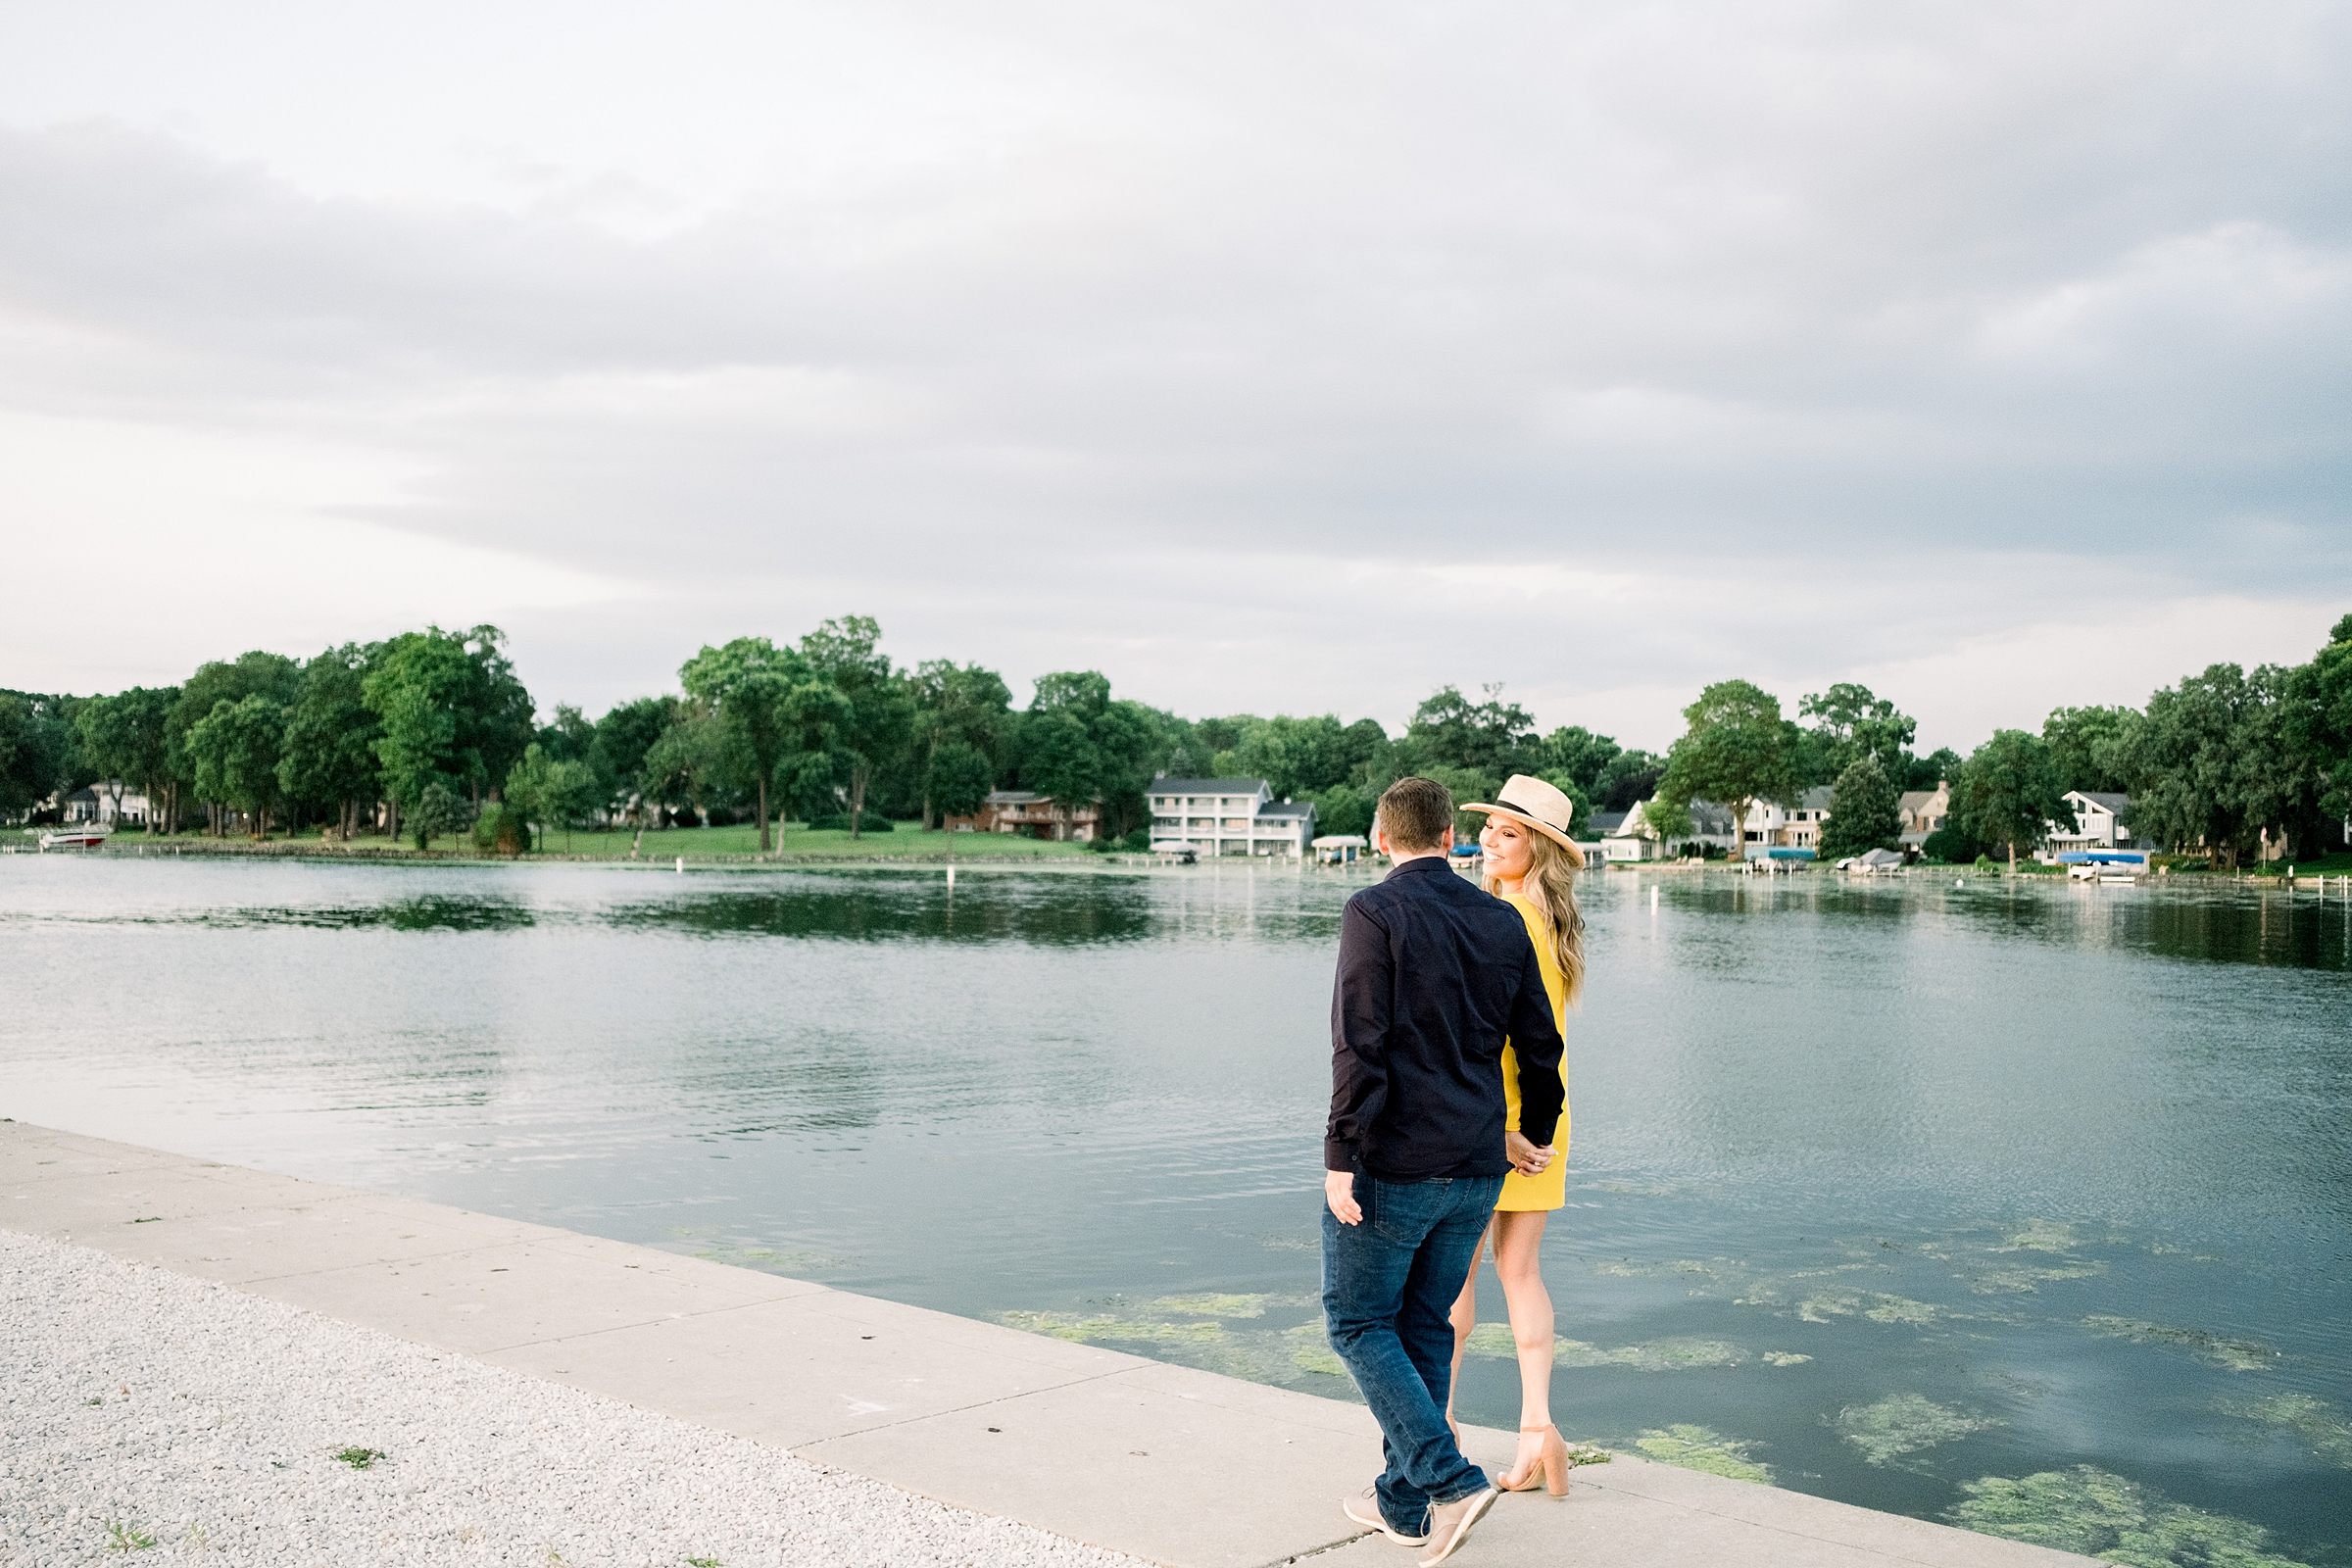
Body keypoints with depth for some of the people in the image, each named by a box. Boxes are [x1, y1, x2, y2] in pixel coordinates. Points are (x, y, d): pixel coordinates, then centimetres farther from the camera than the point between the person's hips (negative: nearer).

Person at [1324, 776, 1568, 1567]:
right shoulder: (1503, 922, 6)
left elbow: (1359, 1045, -19)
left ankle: (1450, 1481, -5)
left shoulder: (1375, 913, -11)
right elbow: (1540, 1044, 12)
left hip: (1391, 1167, -6)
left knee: (1359, 1323, 7)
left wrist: (1340, 1154, -16)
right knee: (1425, 1329, 16)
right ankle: (1404, 1501, 23)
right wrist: (1535, 1133, 26)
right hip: (1475, 1172, 6)